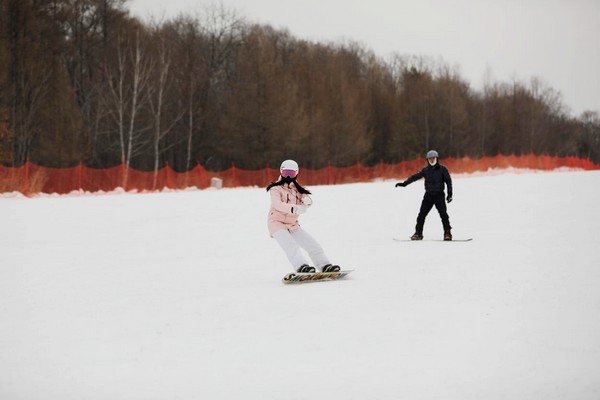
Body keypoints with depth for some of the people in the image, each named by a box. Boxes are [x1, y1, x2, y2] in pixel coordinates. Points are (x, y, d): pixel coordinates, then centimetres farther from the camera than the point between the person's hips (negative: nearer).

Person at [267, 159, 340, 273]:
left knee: (312, 244, 2)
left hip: (292, 224, 7)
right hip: (277, 222, -7)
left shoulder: (296, 189, 13)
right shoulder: (276, 189, -7)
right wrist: (294, 209, -40)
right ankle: (301, 266, -44)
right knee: (291, 245, -29)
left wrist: (306, 200, -27)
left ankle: (324, 266, 6)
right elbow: (277, 204, -24)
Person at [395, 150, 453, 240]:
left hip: (439, 196, -3)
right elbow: (415, 177, 8)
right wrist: (404, 183, 2)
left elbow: (448, 181, 0)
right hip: (428, 196, 3)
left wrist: (449, 194, -7)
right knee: (421, 215, -2)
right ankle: (418, 233, 4)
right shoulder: (426, 170, 6)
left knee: (443, 214, -11)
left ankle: (447, 233, -3)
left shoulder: (442, 169, -1)